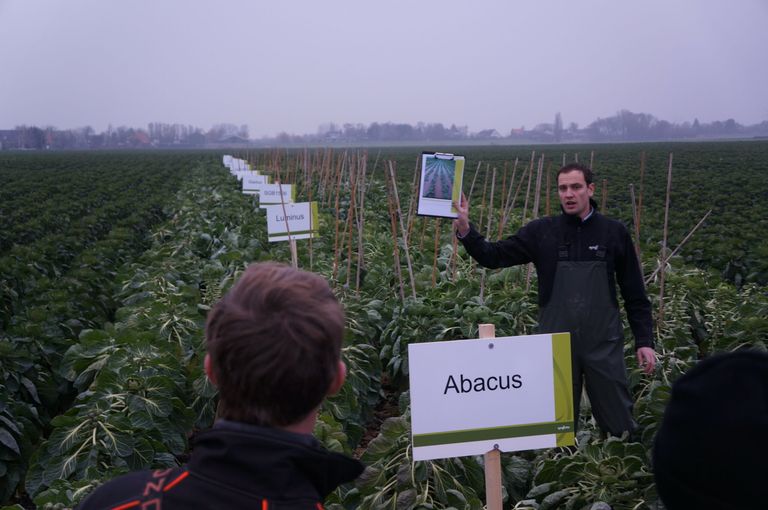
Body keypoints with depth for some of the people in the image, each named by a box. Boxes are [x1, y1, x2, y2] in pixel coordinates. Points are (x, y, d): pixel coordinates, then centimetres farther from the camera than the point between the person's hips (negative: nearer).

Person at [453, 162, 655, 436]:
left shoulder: (614, 233, 1)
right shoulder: (542, 232, 1)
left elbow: (635, 294, 5)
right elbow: (493, 256, -3)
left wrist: (644, 341, 0)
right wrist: (464, 228, -18)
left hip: (603, 344, -1)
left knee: (619, 424, 5)